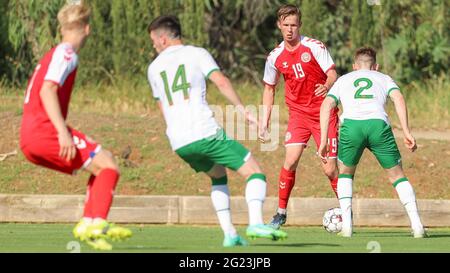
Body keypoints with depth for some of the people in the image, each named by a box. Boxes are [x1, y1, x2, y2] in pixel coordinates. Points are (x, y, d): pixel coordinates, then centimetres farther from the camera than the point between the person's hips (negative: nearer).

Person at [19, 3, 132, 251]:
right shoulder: (66, 54, -5)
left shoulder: (53, 54, 24)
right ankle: (96, 223, -25)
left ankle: (87, 225, 5)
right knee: (107, 165, -11)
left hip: (29, 140, 9)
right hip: (45, 131, -9)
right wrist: (63, 132, -25)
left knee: (102, 165, 16)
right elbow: (47, 91, -18)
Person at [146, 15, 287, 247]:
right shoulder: (196, 54, 6)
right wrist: (242, 109, -7)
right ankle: (255, 223, -24)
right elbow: (221, 82, -9)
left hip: (178, 142, 5)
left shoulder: (154, 68, 19)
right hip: (205, 131, -5)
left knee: (218, 176, 27)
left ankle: (229, 233, 12)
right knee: (253, 171, 0)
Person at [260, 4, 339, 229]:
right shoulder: (275, 57, 1)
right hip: (298, 113, 2)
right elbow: (269, 88, 13)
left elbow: (332, 74, -9)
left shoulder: (314, 47, -9)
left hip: (324, 113, -2)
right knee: (290, 160, -16)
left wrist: (327, 86, -34)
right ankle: (281, 213, -4)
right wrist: (264, 122, 8)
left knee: (329, 169, -5)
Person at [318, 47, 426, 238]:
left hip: (351, 124, 0)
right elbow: (398, 99, 11)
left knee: (345, 173, 25)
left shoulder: (343, 80, 32)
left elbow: (326, 106, 18)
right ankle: (417, 225, 3)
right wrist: (406, 133, 4)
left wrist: (323, 142, 15)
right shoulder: (383, 78, 30)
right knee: (397, 176, 15)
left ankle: (346, 225, 12)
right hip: (378, 124, 0)